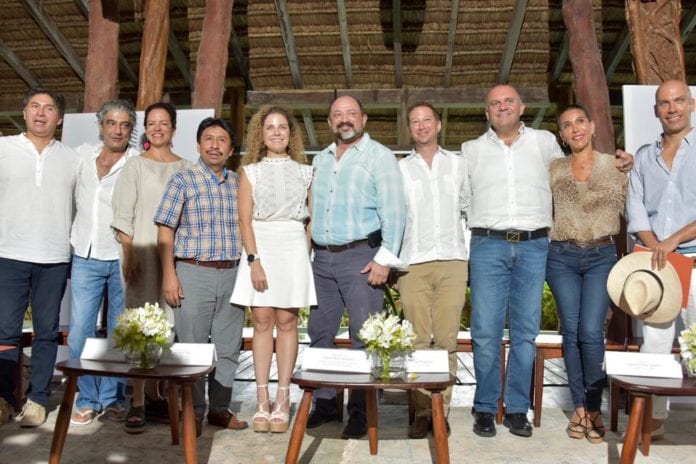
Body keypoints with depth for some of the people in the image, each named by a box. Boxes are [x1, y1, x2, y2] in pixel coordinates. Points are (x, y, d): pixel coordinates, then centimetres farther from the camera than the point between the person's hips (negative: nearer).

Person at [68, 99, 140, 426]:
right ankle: (88, 400, 15)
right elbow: (74, 201, 17)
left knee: (120, 334, 5)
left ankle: (113, 398, 18)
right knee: (79, 333, 1)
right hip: (86, 258, 3)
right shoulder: (81, 156, 7)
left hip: (124, 259, -3)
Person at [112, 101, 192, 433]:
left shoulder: (185, 168, 12)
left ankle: (153, 394, 16)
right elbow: (123, 215, 1)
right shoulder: (135, 166, 6)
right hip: (141, 250, -2)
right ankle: (137, 403, -2)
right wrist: (129, 253, -9)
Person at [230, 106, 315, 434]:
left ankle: (282, 400, 7)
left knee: (286, 321, 0)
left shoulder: (304, 172, 12)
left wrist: (307, 254, 0)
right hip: (259, 247, 0)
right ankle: (262, 401, 6)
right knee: (262, 322, 0)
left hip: (293, 249, 0)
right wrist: (254, 260, -10)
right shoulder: (250, 171, 9)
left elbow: (312, 219, 11)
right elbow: (244, 219, 1)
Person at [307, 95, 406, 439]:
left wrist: (385, 258, -15)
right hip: (322, 258, 6)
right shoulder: (320, 159, 17)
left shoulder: (379, 156, -2)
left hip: (361, 256, -6)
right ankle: (324, 402, 22)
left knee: (364, 337, -3)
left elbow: (393, 210, -9)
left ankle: (360, 412, 8)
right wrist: (314, 248, 13)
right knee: (319, 333, 10)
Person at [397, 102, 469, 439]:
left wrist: (475, 252, 10)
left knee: (446, 338, -2)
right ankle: (421, 412, 4)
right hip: (413, 263, 0)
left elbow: (469, 207, 17)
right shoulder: (399, 169, 12)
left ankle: (441, 410, 6)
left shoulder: (458, 163, 15)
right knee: (418, 340, -3)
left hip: (453, 261, 1)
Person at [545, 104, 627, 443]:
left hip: (601, 256, -1)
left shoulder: (615, 165, 5)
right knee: (571, 332, 2)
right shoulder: (554, 169, 7)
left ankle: (594, 408, 5)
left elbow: (627, 209, 10)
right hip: (562, 257, 1)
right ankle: (579, 408, 13)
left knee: (591, 333, -11)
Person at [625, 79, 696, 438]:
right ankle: (653, 419, 14)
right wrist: (655, 248, -7)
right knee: (653, 343, 5)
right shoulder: (644, 157, 15)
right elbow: (635, 210, 7)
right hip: (655, 264, 3)